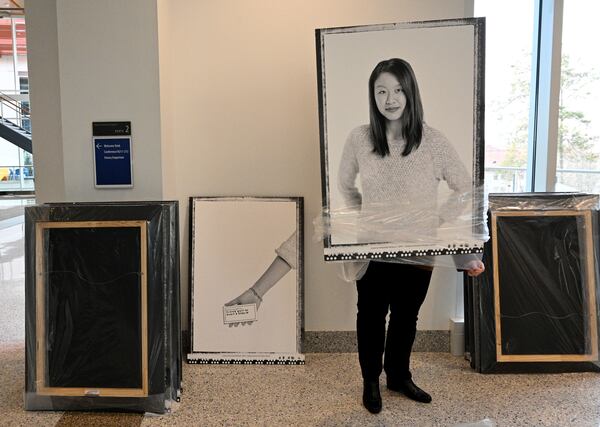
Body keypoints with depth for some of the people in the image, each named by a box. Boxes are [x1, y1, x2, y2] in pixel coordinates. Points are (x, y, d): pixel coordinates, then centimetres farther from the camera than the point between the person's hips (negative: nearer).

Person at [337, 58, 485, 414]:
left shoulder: (432, 140, -14)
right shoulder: (359, 139, -10)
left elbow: (466, 191, -4)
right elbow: (345, 184, 9)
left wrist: (436, 219, -8)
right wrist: (367, 215, 7)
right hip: (372, 250, 0)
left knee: (406, 317, 20)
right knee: (372, 317, 17)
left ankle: (399, 376, 45)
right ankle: (371, 380, 41)